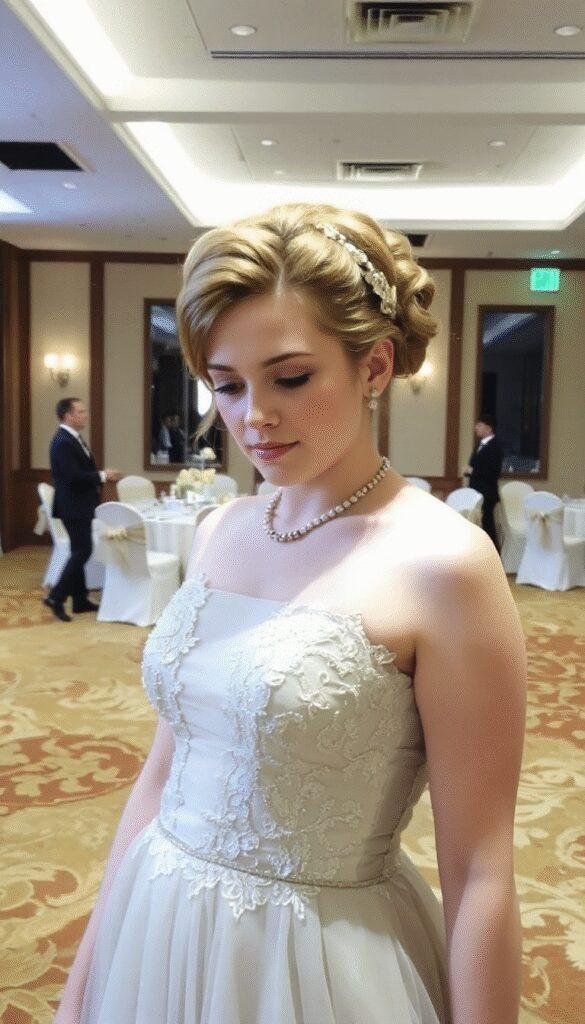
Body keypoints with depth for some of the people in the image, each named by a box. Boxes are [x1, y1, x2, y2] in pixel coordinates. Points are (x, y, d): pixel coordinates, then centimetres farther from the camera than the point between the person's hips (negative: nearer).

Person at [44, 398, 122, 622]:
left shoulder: (73, 439, 14)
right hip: (73, 508, -10)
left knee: (80, 552, 14)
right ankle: (56, 597, -6)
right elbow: (72, 476, -26)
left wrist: (102, 476, 6)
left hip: (80, 506, 10)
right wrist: (102, 476, -17)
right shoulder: (63, 442, -19)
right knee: (82, 551, -9)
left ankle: (80, 600, 21)